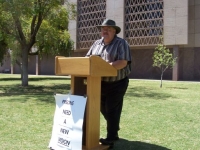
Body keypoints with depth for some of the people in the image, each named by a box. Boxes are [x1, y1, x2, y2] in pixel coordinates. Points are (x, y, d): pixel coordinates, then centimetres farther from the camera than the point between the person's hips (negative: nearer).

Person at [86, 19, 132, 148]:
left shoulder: (121, 43, -9)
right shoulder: (97, 43, 12)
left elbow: (123, 62, -20)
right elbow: (88, 57, 12)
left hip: (117, 83, -7)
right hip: (101, 83, 7)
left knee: (112, 110, -3)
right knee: (104, 109, 16)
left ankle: (111, 138, 7)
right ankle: (114, 132, 38)